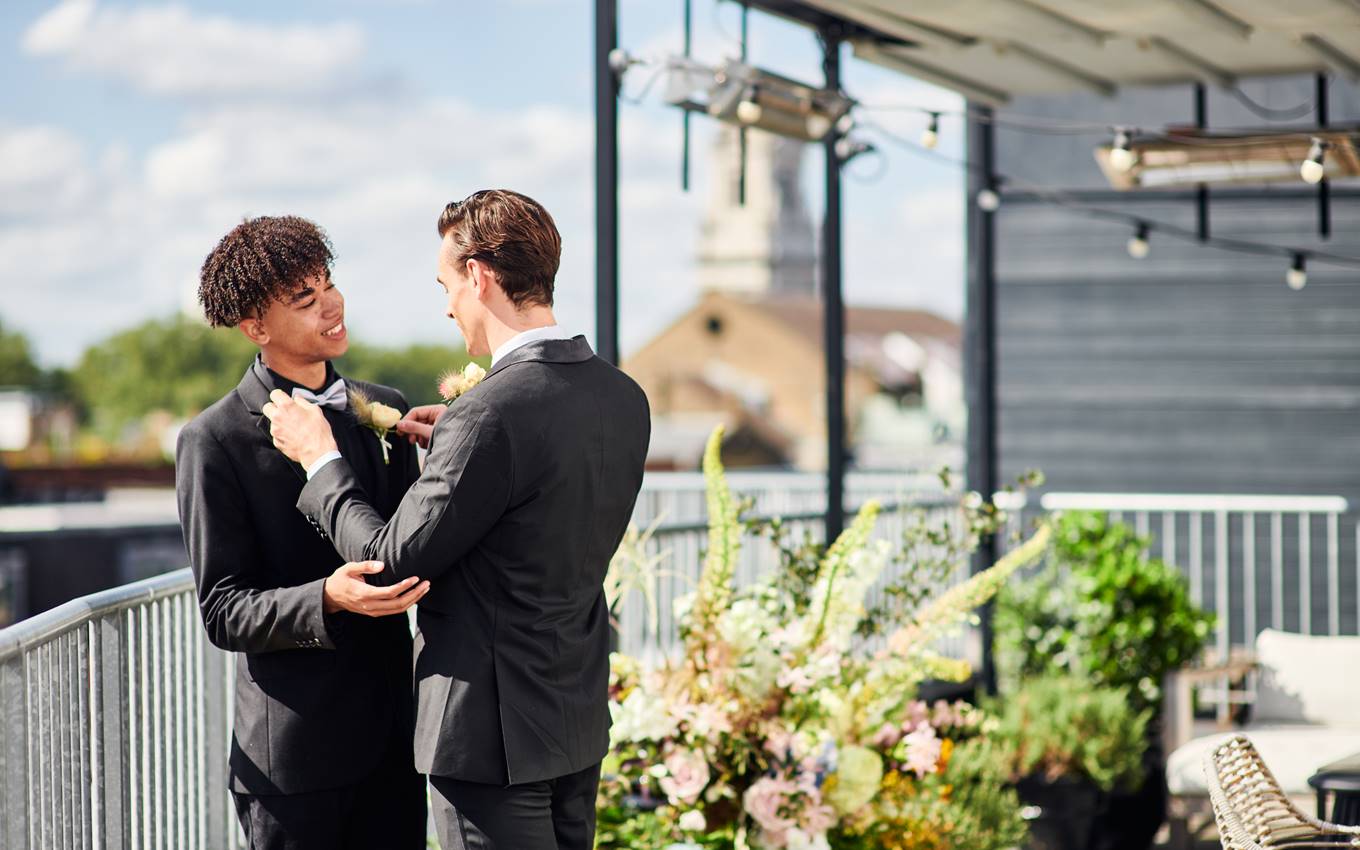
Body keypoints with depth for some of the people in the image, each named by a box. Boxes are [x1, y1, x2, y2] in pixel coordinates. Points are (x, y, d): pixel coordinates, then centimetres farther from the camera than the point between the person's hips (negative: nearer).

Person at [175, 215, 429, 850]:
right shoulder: (215, 442, -8)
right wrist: (327, 599, -28)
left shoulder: (387, 412, 9)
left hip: (394, 735, 5)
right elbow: (222, 613, -10)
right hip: (293, 747, -5)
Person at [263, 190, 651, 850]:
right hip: (579, 723, 8)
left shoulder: (488, 415, -22)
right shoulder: (624, 399, 3)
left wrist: (320, 458, -2)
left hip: (495, 733, -8)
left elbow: (394, 561, -15)